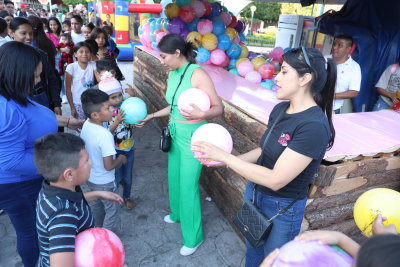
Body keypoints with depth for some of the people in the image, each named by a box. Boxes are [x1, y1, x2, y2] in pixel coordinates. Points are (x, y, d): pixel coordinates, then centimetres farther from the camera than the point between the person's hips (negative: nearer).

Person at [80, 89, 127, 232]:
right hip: (104, 182, -8)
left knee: (97, 205, 30)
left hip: (90, 177, 8)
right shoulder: (105, 136, -34)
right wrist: (121, 158, -11)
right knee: (113, 210, 15)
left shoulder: (86, 125, -10)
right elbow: (109, 166, -29)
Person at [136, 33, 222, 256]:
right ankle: (177, 214, 51)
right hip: (176, 133, 8)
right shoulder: (173, 74, 3)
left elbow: (218, 107, -23)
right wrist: (151, 116, 18)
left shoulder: (198, 74, -21)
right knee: (175, 178, 22)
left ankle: (193, 237, 26)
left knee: (189, 186, 4)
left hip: (193, 136, -8)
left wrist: (201, 114, -42)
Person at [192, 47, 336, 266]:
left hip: (281, 208, -6)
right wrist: (225, 161, -6)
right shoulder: (280, 109, -4)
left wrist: (224, 156, -26)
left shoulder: (314, 126, -28)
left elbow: (275, 180, -29)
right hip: (254, 193, 7)